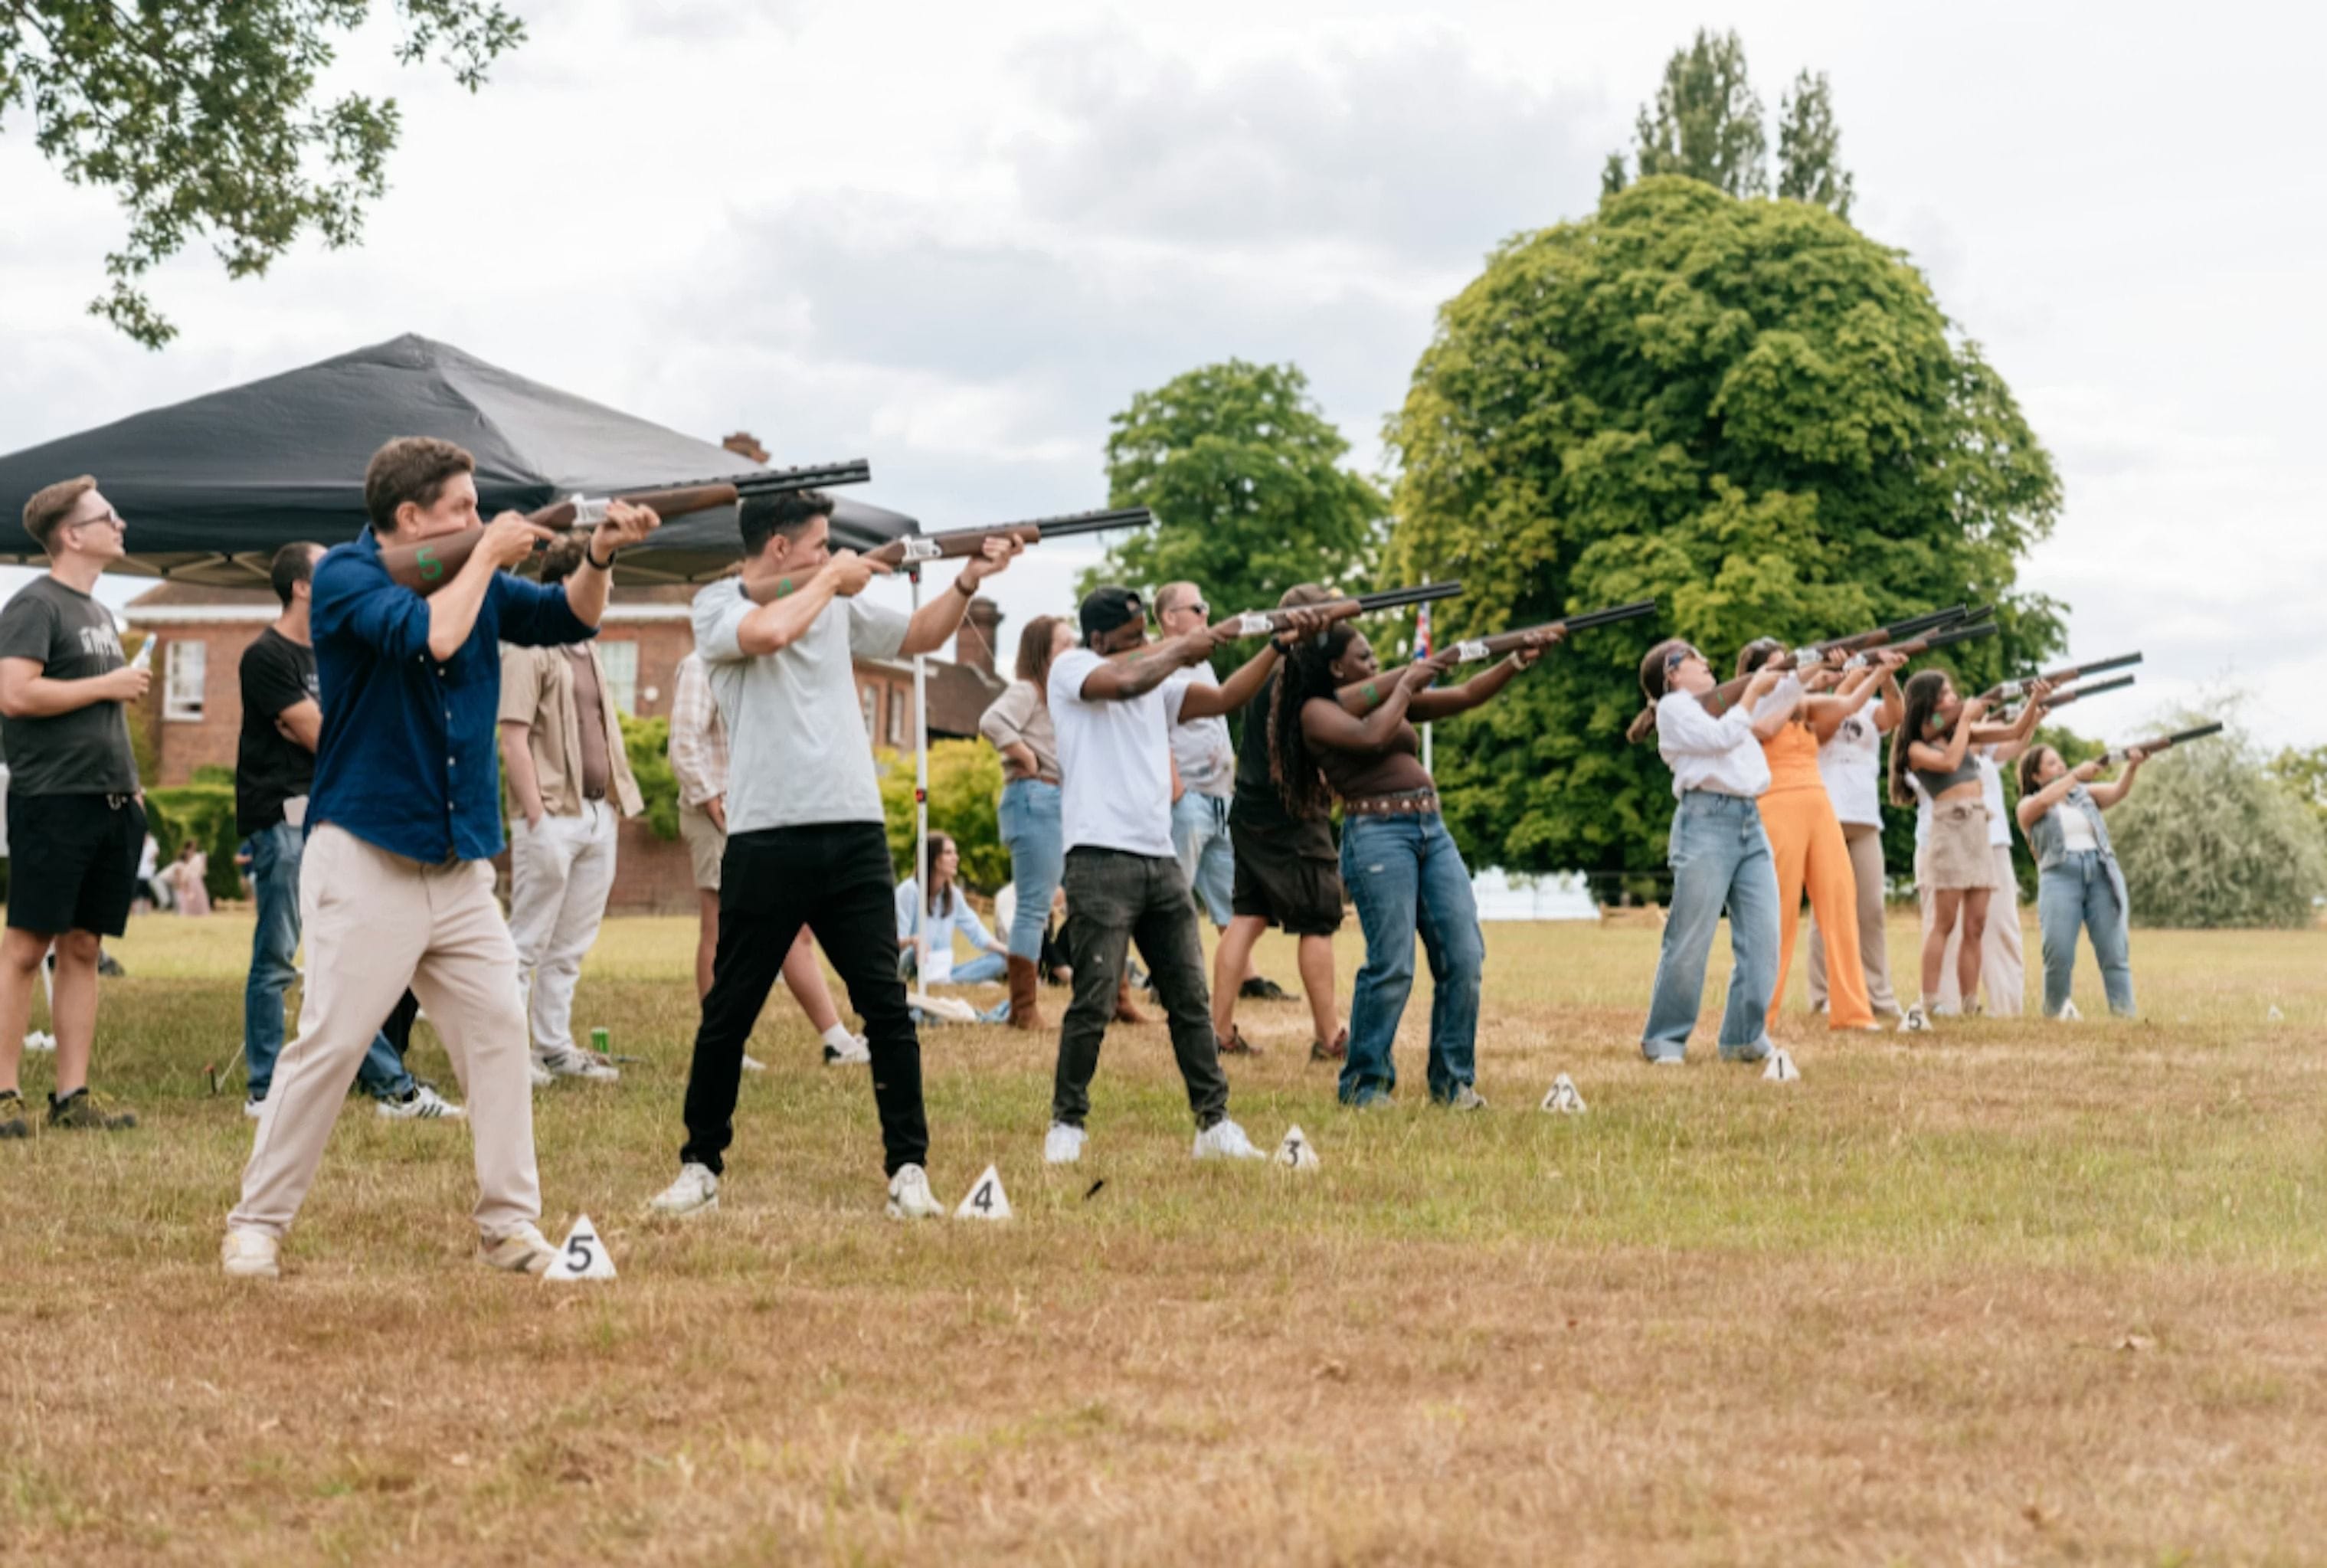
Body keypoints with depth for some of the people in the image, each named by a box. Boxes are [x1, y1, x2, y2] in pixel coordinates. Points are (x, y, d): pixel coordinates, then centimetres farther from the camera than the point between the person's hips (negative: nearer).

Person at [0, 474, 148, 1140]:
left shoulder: (97, 612, 19)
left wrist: (129, 784, 15)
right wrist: (108, 686, -13)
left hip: (108, 804, 8)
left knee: (82, 949, 8)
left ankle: (72, 1094, 11)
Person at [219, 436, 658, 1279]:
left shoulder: (472, 576, 12)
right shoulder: (346, 577, -10)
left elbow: (569, 618, 12)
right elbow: (433, 635, -25)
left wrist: (599, 556, -6)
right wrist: (488, 555, -13)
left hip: (461, 866, 7)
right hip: (366, 864, -7)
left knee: (499, 1032, 1)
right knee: (329, 1045, -7)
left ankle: (508, 1222, 7)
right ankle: (256, 1223, 3)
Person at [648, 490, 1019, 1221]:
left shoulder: (837, 605, 13)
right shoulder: (718, 605, -2)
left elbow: (919, 636, 26)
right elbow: (769, 631, -23)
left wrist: (968, 580, 10)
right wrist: (832, 578, -8)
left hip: (855, 833, 4)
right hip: (765, 839, -4)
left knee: (886, 1003, -1)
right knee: (729, 1011, 4)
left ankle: (908, 1167, 3)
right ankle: (701, 1165, 17)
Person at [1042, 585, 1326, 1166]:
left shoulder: (1158, 683, 19)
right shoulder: (1071, 669, 0)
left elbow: (1225, 697, 14)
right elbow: (1127, 681, -19)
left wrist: (1281, 644, 4)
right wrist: (1192, 643, -7)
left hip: (1161, 861, 7)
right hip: (1101, 860, -7)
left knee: (1191, 1000, 5)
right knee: (1094, 1002, -8)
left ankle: (1214, 1124, 8)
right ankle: (1067, 1124, 3)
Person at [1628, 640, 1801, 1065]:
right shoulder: (1674, 707, 3)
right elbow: (1722, 737, -11)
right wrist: (1754, 690, -5)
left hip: (1750, 824, 7)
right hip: (1706, 820, -7)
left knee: (1763, 938, -2)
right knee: (1690, 942, -5)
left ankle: (1744, 1037, 3)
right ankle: (1665, 1039, 4)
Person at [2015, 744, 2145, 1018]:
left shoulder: (2086, 794, 21)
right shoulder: (2028, 806, 12)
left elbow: (2118, 791, 5)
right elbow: (2043, 801, -11)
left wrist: (2132, 766, -14)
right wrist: (2077, 774, -14)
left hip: (2102, 872, 2)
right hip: (2060, 874, -2)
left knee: (2115, 951, -6)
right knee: (2058, 953, -12)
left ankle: (2126, 1015, -10)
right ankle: (2055, 1013, 4)